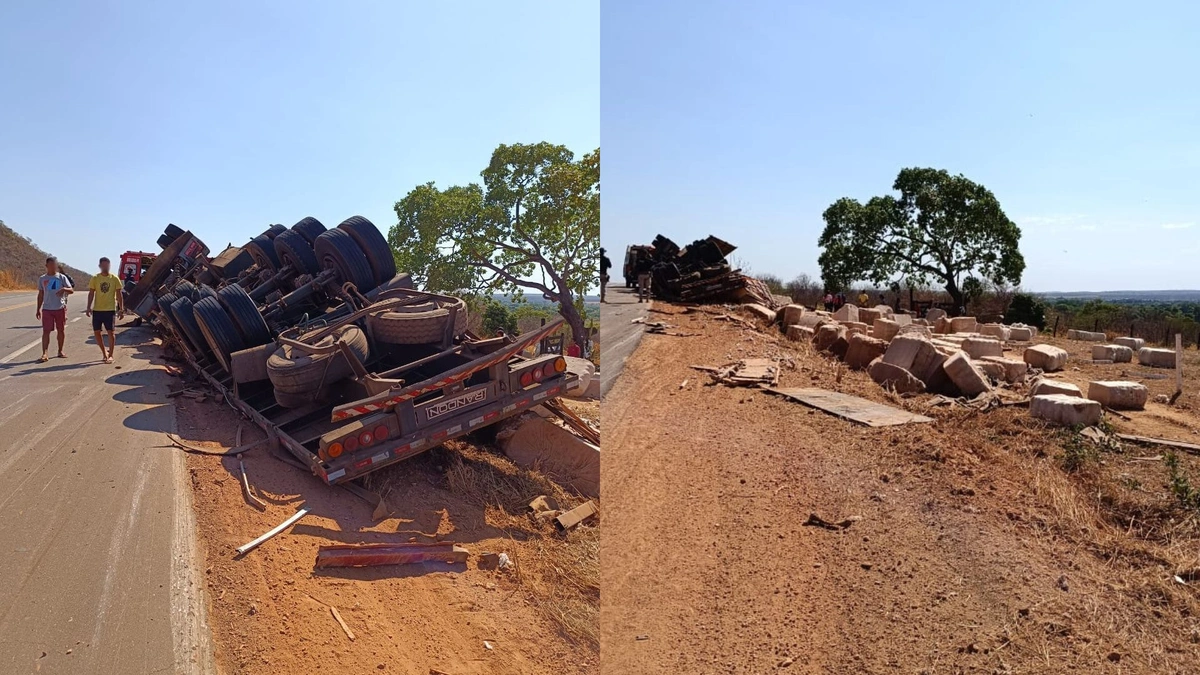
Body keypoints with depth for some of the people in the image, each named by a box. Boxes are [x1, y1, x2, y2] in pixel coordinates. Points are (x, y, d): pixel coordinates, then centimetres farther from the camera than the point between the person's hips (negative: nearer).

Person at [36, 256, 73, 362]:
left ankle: (60, 351, 21)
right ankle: (44, 354, -11)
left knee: (61, 330, 8)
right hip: (47, 309, 0)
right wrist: (38, 309, 11)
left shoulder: (62, 277, 2)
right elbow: (40, 295, 13)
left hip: (60, 308, 0)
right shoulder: (42, 279, 7)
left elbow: (71, 290, -1)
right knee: (46, 331, -7)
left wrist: (64, 289, -25)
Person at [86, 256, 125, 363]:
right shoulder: (95, 279, 4)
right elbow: (91, 293, 5)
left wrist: (121, 309, -3)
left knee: (111, 332, -4)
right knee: (96, 332, 5)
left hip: (110, 309, -3)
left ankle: (110, 355, 3)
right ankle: (104, 353, 20)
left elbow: (119, 295, 1)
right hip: (97, 309, 3)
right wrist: (89, 307, -4)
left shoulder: (114, 278, 0)